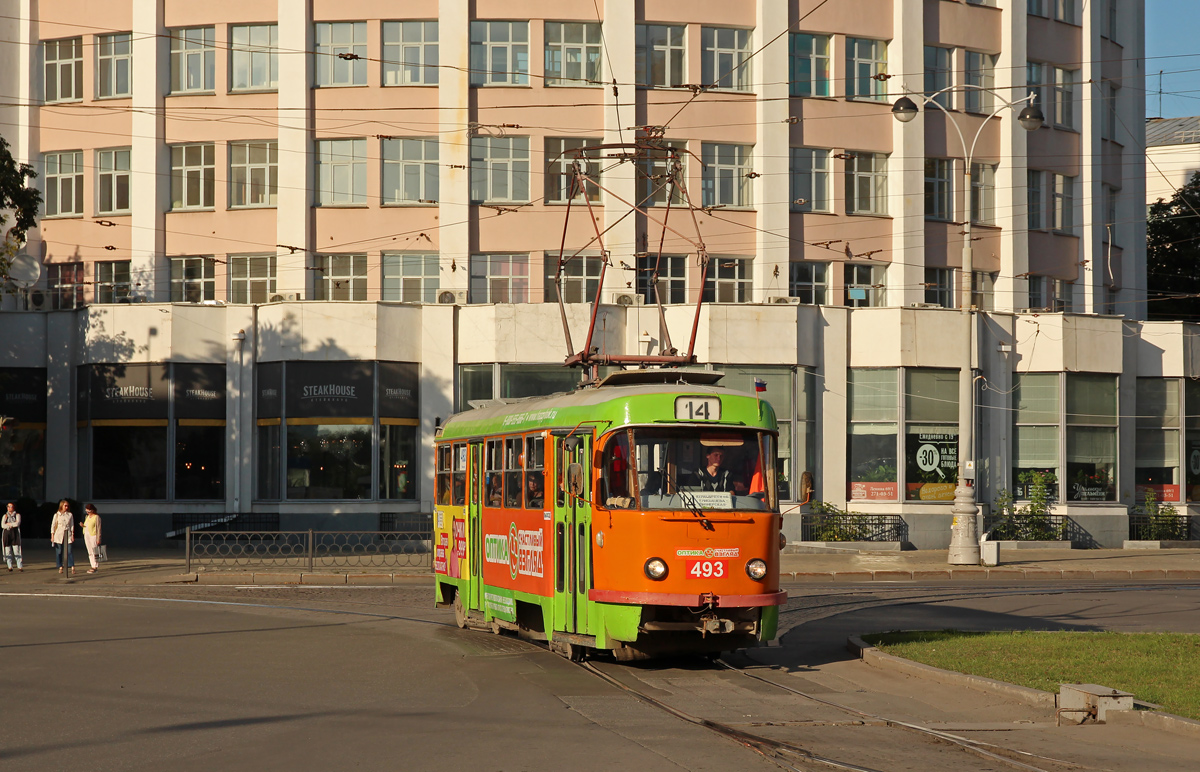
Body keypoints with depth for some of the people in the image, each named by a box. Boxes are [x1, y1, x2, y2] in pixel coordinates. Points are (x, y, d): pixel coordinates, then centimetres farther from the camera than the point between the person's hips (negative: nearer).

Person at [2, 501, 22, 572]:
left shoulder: (17, 515, 8)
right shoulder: (5, 516, 14)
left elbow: (17, 523, -8)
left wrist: (9, 524, -2)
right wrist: (12, 525, -10)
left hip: (15, 534, -2)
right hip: (7, 534, 2)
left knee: (16, 550, -9)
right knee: (8, 551, -2)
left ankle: (20, 566, -9)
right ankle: (10, 567, 2)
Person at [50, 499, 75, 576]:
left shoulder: (70, 515, 7)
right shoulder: (57, 515, 3)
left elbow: (72, 525, 10)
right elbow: (53, 525, 4)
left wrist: (72, 535, 4)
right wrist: (52, 536, -1)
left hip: (68, 535, 0)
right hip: (58, 535, 0)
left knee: (69, 551, -9)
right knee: (59, 552, 1)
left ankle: (72, 567, -11)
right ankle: (60, 567, 10)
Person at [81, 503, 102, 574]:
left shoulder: (96, 517, -8)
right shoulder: (87, 517, 15)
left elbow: (98, 528, -9)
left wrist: (98, 539, -13)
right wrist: (82, 525, -2)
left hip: (93, 535, -8)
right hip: (86, 535, 8)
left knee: (95, 552, -6)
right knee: (90, 552, 7)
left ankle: (96, 567, -4)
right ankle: (93, 566, 11)